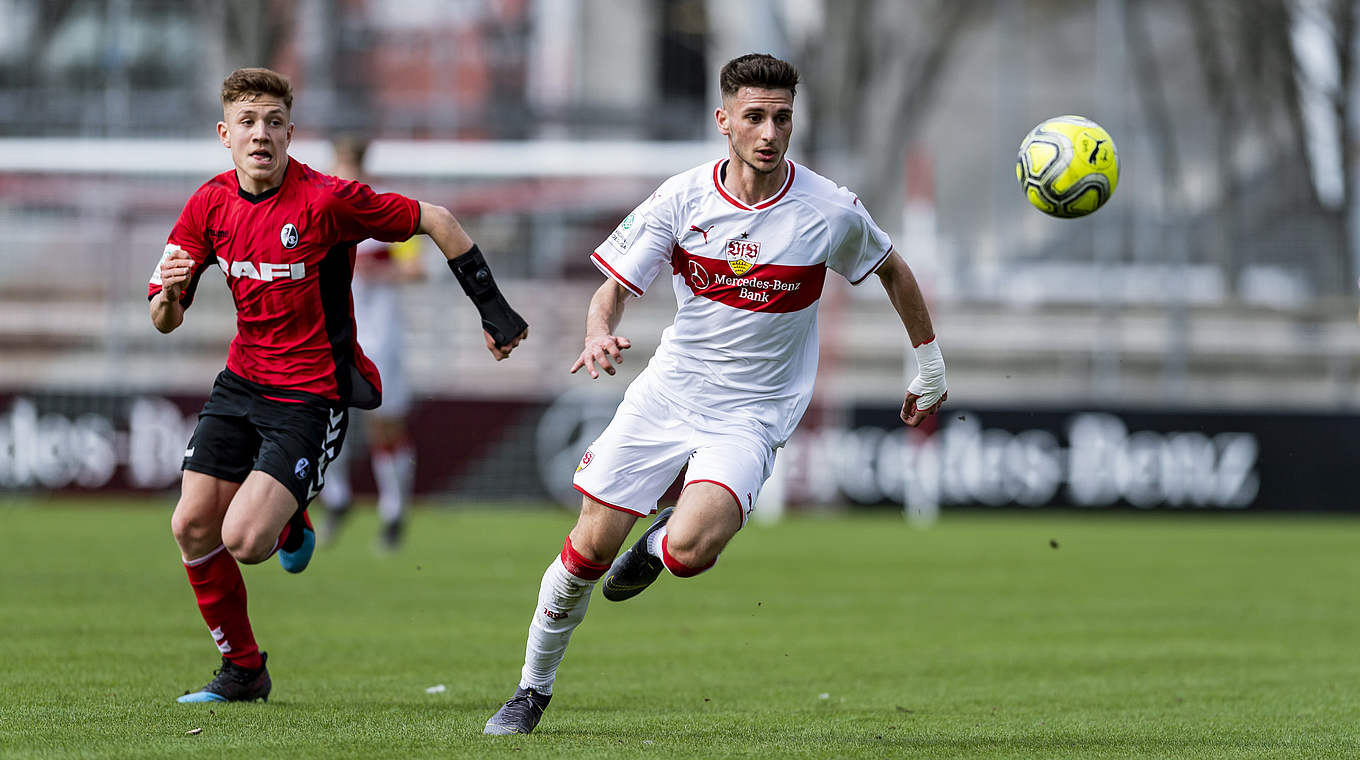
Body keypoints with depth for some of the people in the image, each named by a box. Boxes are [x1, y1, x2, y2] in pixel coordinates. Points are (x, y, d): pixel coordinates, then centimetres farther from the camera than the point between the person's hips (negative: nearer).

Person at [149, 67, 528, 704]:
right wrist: (168, 295, -22)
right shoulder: (211, 204, -2)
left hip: (312, 394, -6)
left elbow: (434, 220, -9)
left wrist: (493, 309, -8)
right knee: (192, 528, -2)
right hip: (242, 381, 6)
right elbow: (165, 320, 3)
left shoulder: (325, 199, -19)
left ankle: (289, 521, 20)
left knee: (244, 540, -19)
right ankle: (242, 670, 19)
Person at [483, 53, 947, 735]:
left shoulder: (831, 212, -10)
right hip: (667, 391, 2)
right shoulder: (682, 198, -7)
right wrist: (599, 334, -27)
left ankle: (660, 543, 12)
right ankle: (532, 690, 21)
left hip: (751, 415, -2)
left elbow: (891, 270, 10)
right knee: (591, 546, -2)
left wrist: (929, 367, 17)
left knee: (690, 551, -28)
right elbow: (615, 287, -3)